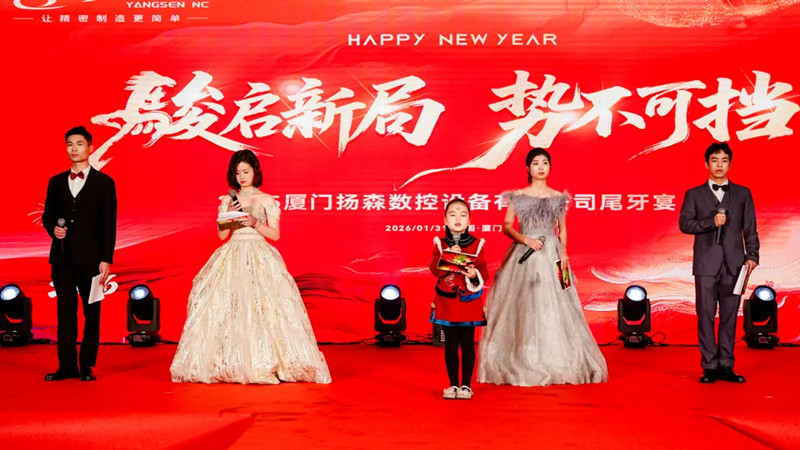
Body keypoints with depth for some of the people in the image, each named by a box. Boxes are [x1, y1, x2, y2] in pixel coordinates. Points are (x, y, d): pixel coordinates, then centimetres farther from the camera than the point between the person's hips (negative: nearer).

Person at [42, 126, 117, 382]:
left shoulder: (104, 183, 2)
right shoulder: (56, 182, 13)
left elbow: (109, 224, -1)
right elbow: (47, 216, 18)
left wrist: (106, 259, -8)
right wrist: (53, 228, -6)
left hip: (90, 258, -3)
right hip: (62, 257, 3)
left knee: (91, 313, 2)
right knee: (65, 312, 4)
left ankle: (87, 365, 9)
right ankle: (67, 365, 9)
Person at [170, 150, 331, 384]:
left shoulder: (267, 200, 6)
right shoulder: (228, 200, 14)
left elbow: (275, 234, 2)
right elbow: (222, 235, 9)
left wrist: (255, 223, -12)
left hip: (260, 258, -2)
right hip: (232, 258, 2)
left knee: (262, 307, -14)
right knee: (228, 306, -8)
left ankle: (265, 363, -11)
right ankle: (229, 364, -4)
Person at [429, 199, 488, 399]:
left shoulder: (476, 244, 2)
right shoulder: (440, 243, 3)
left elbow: (484, 273, -1)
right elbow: (435, 270, -9)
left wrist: (475, 274, -23)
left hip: (469, 302, -1)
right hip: (446, 301, 1)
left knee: (467, 343, 2)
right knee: (450, 343, 6)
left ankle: (466, 385, 9)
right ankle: (453, 384, 14)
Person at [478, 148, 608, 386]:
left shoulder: (558, 197, 10)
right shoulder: (518, 196, 5)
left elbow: (562, 229, 11)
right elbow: (507, 226, 2)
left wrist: (563, 252, -5)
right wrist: (525, 239, -14)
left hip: (551, 256, 1)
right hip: (524, 256, -1)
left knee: (553, 307, -4)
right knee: (521, 307, -4)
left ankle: (556, 362, 2)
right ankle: (520, 364, 2)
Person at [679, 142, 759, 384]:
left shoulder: (743, 194, 12)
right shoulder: (694, 194, 9)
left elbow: (750, 229, 9)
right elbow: (684, 223, -2)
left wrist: (752, 255, -2)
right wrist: (711, 222, -14)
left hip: (734, 263, 1)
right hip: (706, 264, -1)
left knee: (729, 317, 3)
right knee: (706, 316, -1)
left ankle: (726, 366, 9)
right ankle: (709, 367, 4)